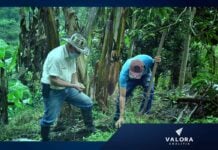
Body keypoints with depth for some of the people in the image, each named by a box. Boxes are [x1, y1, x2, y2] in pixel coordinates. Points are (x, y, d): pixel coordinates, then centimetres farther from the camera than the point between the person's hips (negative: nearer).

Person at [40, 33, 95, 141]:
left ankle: (90, 129, 27)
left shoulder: (72, 54, -2)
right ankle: (44, 139, 24)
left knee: (87, 103, 9)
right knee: (49, 118, 0)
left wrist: (76, 83, -12)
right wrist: (73, 85, -26)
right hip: (53, 91, -8)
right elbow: (54, 80, -29)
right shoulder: (56, 56, -29)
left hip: (67, 89, 8)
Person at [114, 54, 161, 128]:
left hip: (145, 75, 2)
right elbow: (122, 96, -42)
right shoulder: (124, 73, -44)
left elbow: (153, 65, -12)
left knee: (149, 90, -23)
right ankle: (117, 118, 1)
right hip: (129, 79, -1)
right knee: (121, 95, -18)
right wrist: (121, 117, -45)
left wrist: (156, 61, -38)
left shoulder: (147, 59, -41)